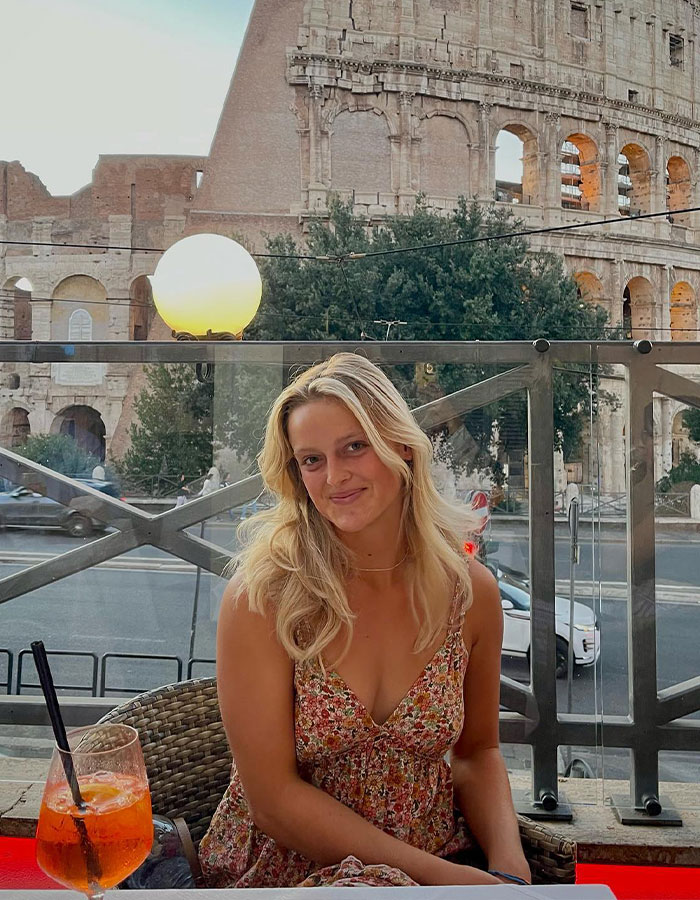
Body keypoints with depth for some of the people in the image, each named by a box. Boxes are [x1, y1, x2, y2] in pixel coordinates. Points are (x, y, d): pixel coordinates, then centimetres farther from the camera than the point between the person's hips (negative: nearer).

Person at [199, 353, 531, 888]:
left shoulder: (471, 590, -3)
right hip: (286, 868, -3)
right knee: (372, 885, -35)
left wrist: (508, 862, -9)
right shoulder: (262, 595, -14)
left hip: (442, 863, 4)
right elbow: (272, 794, -13)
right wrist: (442, 874, -17)